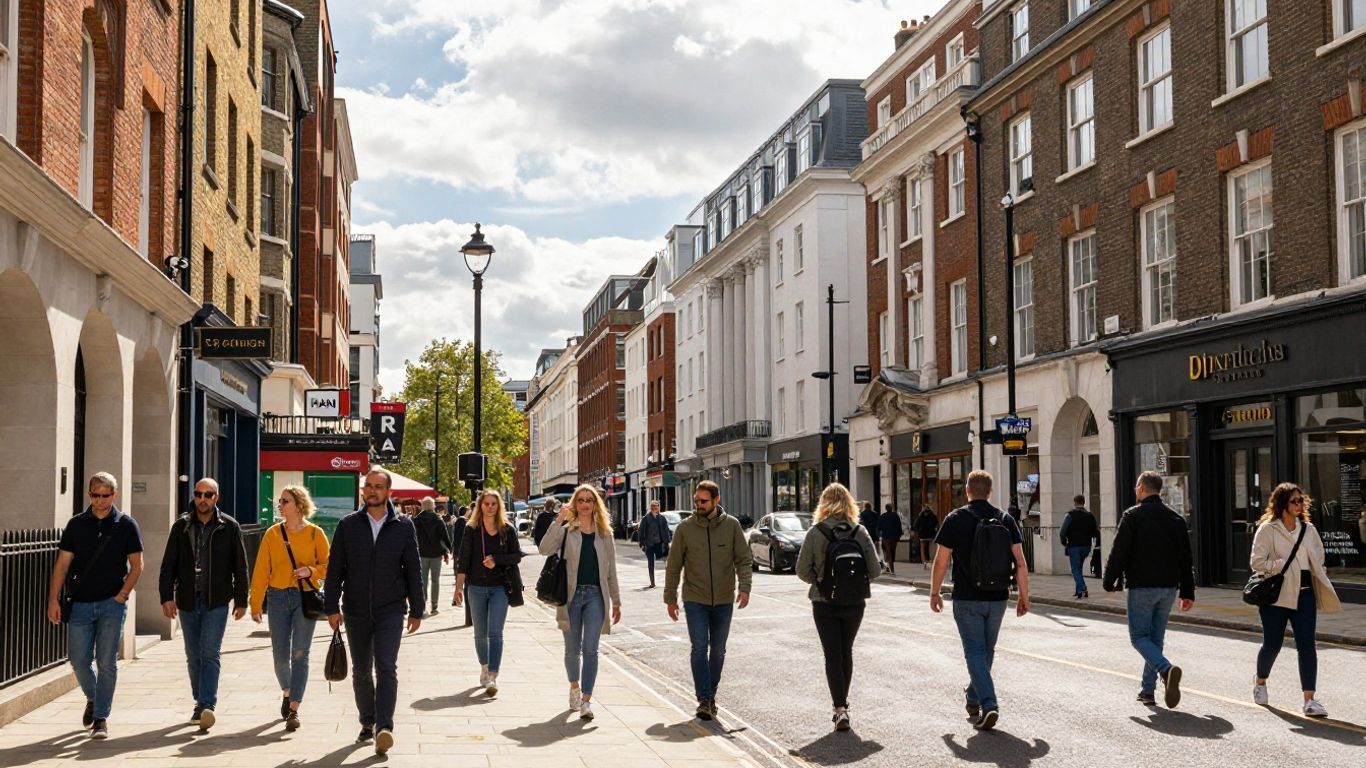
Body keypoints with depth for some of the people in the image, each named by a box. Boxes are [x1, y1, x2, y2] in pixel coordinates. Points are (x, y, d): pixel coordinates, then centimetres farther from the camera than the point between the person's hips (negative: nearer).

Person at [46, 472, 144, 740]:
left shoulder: (126, 525, 1)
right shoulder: (76, 524, 5)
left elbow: (136, 565, 2)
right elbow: (62, 564, 5)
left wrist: (122, 595, -8)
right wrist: (53, 600, -3)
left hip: (112, 603, -2)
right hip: (81, 603, 2)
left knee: (107, 663, -3)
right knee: (78, 660, 4)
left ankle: (101, 718, 5)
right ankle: (93, 699, 31)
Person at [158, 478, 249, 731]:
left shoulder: (229, 527, 1)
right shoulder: (181, 526, 6)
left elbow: (240, 566, 5)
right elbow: (168, 565, 6)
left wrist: (241, 600, 3)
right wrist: (167, 596, -3)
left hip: (216, 602, -3)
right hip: (187, 601, 3)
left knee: (210, 654, -11)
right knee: (193, 656, 10)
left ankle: (207, 705, -16)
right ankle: (201, 703, 21)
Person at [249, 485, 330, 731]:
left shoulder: (315, 533, -1)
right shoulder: (272, 533, 3)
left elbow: (328, 565, 5)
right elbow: (261, 570, 3)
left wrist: (311, 571, -16)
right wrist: (256, 604, 0)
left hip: (306, 598, -2)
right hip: (278, 597, 2)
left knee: (299, 655, -5)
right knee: (280, 655, 7)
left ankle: (294, 710, -2)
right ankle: (287, 692, 36)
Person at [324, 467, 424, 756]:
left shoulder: (403, 526, 1)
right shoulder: (348, 525, 2)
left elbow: (412, 570, 5)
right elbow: (334, 569, 4)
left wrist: (416, 610, 5)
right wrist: (332, 607, -2)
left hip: (390, 610, -2)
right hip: (356, 611, 2)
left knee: (386, 668, -14)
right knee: (361, 671, 12)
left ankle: (384, 728, -20)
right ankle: (368, 723, 27)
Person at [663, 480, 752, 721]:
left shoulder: (731, 526, -3)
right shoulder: (685, 528, -3)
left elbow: (744, 560, 0)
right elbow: (673, 565, 3)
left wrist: (744, 587, -15)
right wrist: (670, 597, 3)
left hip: (724, 601, 1)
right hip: (695, 599, -1)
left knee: (718, 651, 11)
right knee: (699, 648, -9)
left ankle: (711, 695, 26)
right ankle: (704, 700, -7)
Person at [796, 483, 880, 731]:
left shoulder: (815, 533, -11)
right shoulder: (860, 532, -5)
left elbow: (802, 570, -10)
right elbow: (874, 570, -4)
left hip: (824, 604, -2)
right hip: (854, 603, 2)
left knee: (833, 655, 3)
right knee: (846, 652, 19)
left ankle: (840, 708, -8)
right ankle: (842, 701, 31)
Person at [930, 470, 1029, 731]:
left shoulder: (956, 519, -7)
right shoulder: (1005, 520, 2)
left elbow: (941, 562, -6)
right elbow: (1020, 564, -2)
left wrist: (934, 593, 7)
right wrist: (1024, 597, 6)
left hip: (966, 599, -4)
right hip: (997, 598, 4)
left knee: (975, 652, -1)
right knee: (986, 651, 18)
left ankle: (989, 704, -17)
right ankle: (973, 699, 33)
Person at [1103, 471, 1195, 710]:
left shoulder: (1133, 515, -7)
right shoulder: (1176, 518, 11)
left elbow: (1118, 552, -9)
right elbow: (1186, 559, 12)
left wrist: (1109, 581, 2)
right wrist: (1187, 592, 15)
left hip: (1142, 587, -6)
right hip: (1169, 587, 6)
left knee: (1139, 636, -1)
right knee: (1156, 637, 14)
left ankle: (1166, 669, -27)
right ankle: (1147, 690, 16)